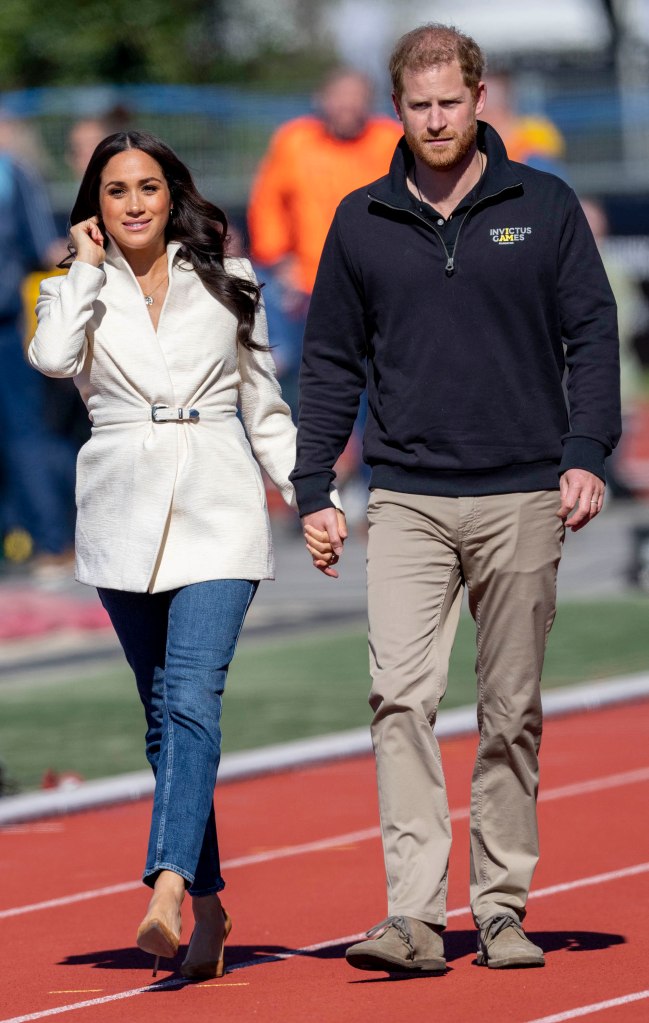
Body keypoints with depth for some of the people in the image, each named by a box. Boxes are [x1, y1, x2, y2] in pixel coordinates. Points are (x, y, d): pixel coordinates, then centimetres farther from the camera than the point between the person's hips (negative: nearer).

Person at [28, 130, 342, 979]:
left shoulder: (226, 286, 10)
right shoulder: (77, 290, 8)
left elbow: (265, 409, 14)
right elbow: (53, 358, -15)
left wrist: (310, 496, 6)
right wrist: (89, 268, -5)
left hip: (217, 512, -2)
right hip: (124, 517, 2)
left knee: (193, 698, -17)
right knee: (164, 714, 6)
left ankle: (166, 893, -30)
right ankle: (208, 906, 13)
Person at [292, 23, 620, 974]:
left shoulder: (543, 207, 4)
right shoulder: (362, 223, 8)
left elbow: (593, 333, 3)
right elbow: (332, 363, 12)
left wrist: (585, 454, -9)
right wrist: (313, 491, 7)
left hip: (522, 499, 0)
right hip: (407, 501, 0)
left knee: (513, 713, 5)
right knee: (400, 697, -14)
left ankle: (501, 908, 13)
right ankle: (415, 914, -17)